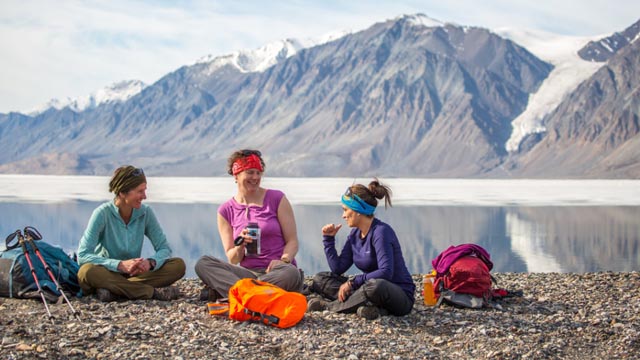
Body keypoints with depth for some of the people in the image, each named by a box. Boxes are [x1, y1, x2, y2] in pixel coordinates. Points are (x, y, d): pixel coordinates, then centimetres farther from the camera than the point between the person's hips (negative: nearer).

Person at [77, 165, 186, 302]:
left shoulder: (145, 212, -4)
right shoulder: (102, 213, -15)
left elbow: (164, 248, -3)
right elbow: (83, 256, -22)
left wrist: (150, 262, -27)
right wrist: (121, 265, -35)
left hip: (135, 274, 3)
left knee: (178, 265, -17)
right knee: (87, 271, -37)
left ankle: (115, 292, -27)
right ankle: (153, 292, -31)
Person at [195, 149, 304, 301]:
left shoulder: (277, 199, 5)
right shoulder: (226, 210, 10)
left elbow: (292, 241, 3)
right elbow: (232, 260, 9)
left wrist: (283, 260, -18)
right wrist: (240, 246, -13)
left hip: (276, 271, -1)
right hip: (248, 272, 2)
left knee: (291, 274, -39)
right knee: (203, 263, -21)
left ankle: (220, 290, -31)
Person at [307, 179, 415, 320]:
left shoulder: (381, 232, -17)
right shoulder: (355, 234, 7)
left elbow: (385, 272, -28)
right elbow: (337, 269, 7)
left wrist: (352, 282, -24)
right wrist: (328, 239, 3)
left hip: (401, 296, -8)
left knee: (374, 286, -43)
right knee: (320, 279, 0)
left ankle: (327, 305, -19)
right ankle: (371, 306, -22)